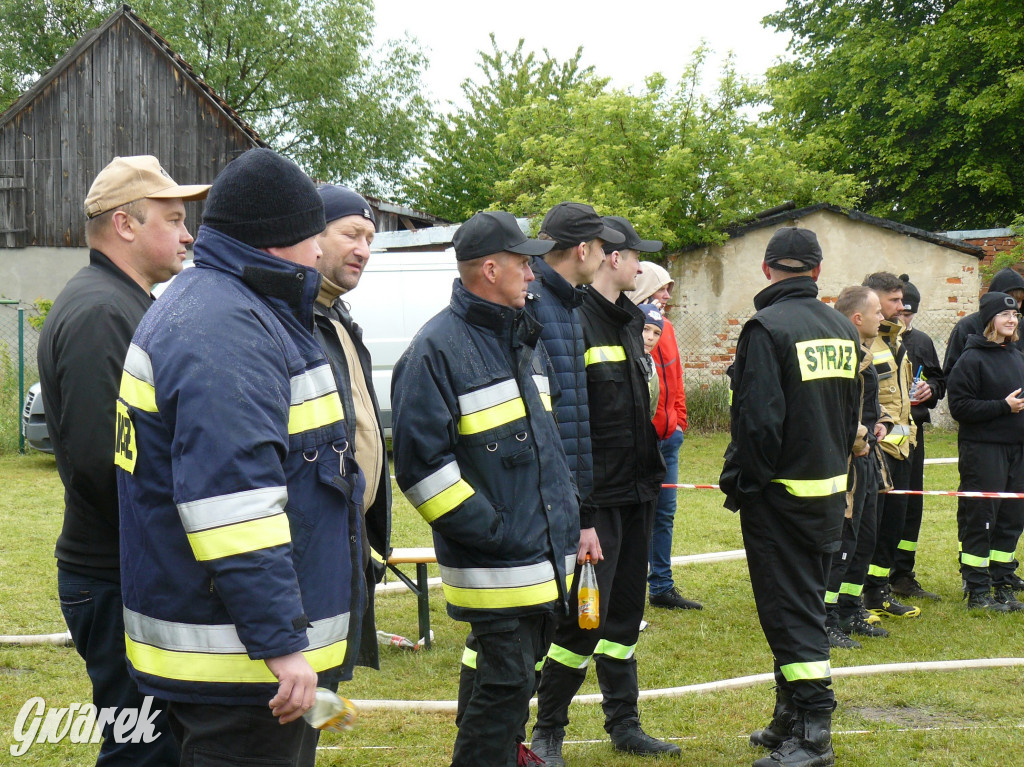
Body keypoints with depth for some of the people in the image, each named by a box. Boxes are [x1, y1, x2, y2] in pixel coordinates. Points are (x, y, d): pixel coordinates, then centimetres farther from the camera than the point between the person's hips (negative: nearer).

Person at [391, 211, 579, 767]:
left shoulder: (524, 339, 16)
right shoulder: (438, 348, -13)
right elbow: (422, 464, -18)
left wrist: (568, 520, 17)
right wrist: (492, 533, -19)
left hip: (547, 557, 8)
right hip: (497, 567, -8)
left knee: (517, 679, 18)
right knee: (506, 685, -6)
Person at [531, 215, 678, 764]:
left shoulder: (628, 320, 14)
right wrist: (576, 511, -23)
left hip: (635, 492, 9)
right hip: (595, 498, -9)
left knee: (625, 614, 15)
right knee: (584, 617, -5)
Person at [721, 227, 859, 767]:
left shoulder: (767, 327, -16)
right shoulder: (843, 329, 8)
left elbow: (758, 418, -20)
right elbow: (851, 413, 15)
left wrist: (742, 482, -8)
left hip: (782, 494, -7)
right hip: (830, 489, 8)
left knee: (789, 613, -3)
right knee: (804, 605, 16)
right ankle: (791, 719, 25)